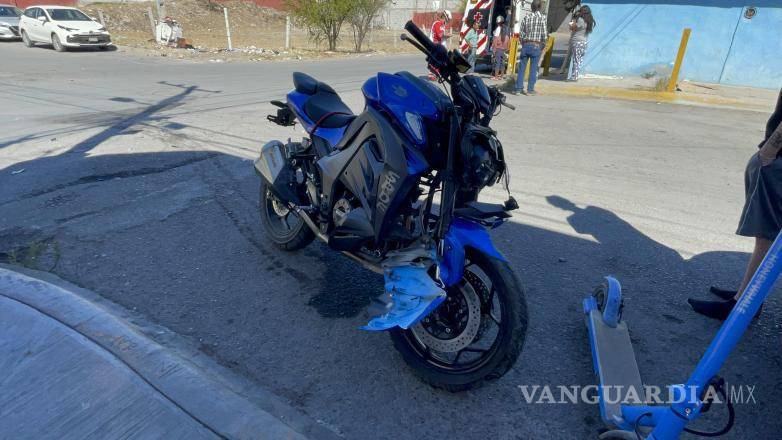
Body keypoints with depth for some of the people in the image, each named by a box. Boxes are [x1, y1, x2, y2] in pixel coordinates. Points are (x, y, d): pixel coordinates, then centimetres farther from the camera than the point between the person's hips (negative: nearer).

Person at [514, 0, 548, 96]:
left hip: (525, 45, 3)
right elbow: (544, 34, -7)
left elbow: (522, 33, 7)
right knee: (533, 69, 3)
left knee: (521, 68, 7)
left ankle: (518, 88, 7)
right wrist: (543, 45, 5)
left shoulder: (526, 17, 6)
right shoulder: (542, 17, -4)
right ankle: (530, 89, 5)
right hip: (536, 45, -3)